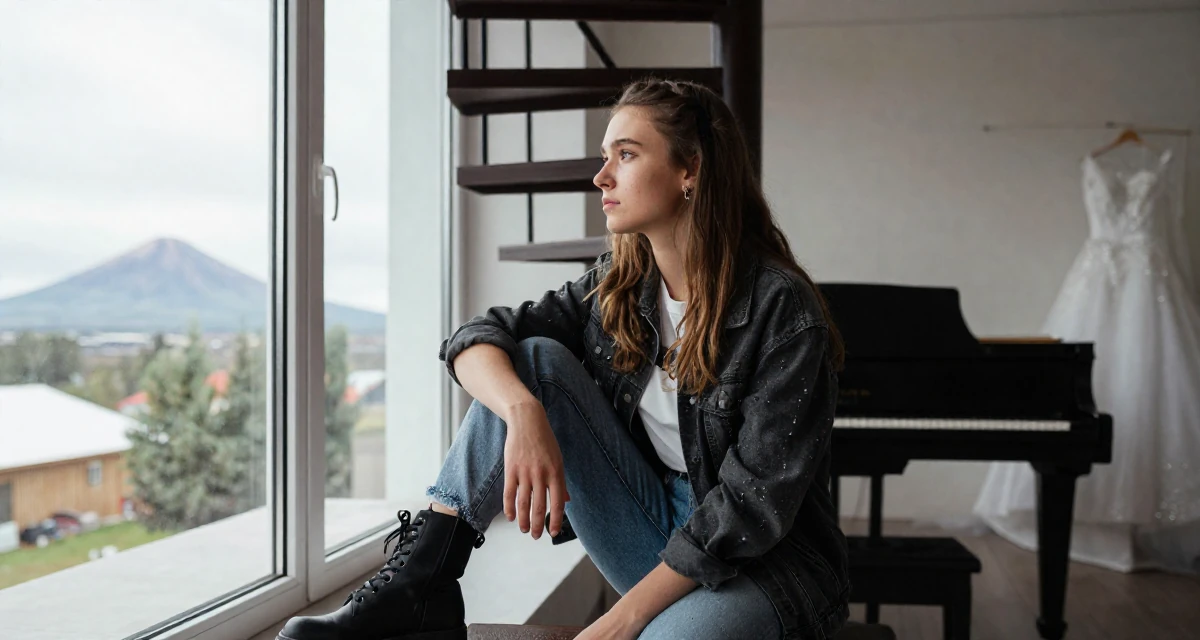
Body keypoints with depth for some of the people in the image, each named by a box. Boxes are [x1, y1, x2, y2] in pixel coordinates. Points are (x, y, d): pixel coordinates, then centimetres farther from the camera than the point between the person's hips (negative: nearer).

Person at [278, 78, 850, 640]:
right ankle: (419, 581, -15)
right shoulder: (616, 287, 1)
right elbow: (475, 339, -6)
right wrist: (523, 412, -29)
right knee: (534, 358, -12)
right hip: (652, 531, 5)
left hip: (763, 563, -5)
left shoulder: (783, 312, -18)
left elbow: (754, 504, -21)